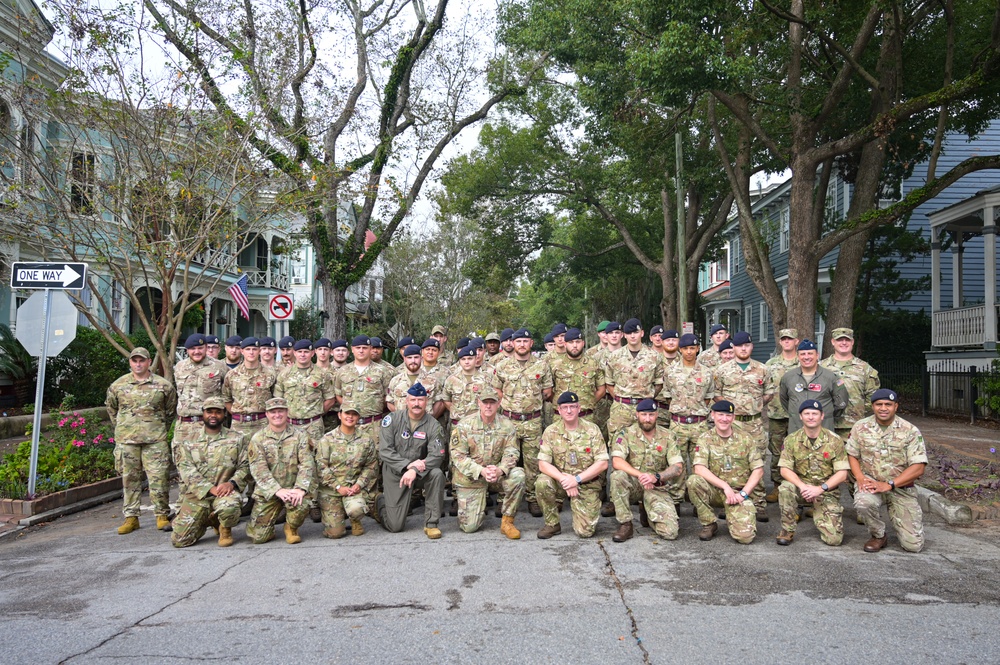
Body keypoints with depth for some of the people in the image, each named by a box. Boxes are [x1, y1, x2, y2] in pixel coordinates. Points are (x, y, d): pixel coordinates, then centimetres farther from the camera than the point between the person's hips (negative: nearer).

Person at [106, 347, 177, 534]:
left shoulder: (163, 385, 3)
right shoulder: (118, 385, 7)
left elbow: (171, 409, 13)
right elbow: (111, 409, 21)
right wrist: (121, 429, 16)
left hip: (155, 440, -2)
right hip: (126, 440, 2)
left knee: (159, 478, -3)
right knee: (130, 478, 7)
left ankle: (162, 515, 8)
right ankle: (131, 517, 16)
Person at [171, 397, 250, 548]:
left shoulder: (237, 438, 8)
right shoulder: (190, 440, 8)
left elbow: (245, 466, 4)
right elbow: (186, 469, -2)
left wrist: (232, 483, -16)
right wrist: (210, 488, -15)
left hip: (226, 491, -2)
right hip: (197, 493, 2)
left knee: (230, 506, -37)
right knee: (179, 539, -8)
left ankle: (225, 529, -1)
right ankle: (207, 521, 23)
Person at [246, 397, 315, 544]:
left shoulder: (300, 435, 3)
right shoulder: (258, 439, 1)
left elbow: (307, 464, -6)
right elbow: (258, 470, -8)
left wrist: (301, 488, -23)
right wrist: (278, 491, -21)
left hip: (294, 488, 0)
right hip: (267, 491, 0)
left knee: (302, 504, -33)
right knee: (258, 536, -9)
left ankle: (291, 528, 1)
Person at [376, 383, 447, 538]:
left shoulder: (433, 425, -7)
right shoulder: (392, 420, -8)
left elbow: (437, 455, -16)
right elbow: (384, 451, -14)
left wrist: (415, 470, -31)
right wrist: (408, 464, -26)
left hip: (421, 472, 1)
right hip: (395, 473, -1)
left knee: (437, 474, -32)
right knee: (395, 526, -3)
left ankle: (431, 524, -16)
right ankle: (382, 502, 33)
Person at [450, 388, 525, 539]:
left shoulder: (506, 425, -3)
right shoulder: (464, 425, -9)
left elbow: (511, 453, -8)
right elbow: (458, 456, -13)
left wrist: (500, 470, -30)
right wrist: (481, 471, -27)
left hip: (497, 475, 2)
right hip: (470, 479, -2)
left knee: (518, 475, -30)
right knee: (469, 526, -8)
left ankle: (507, 522, -12)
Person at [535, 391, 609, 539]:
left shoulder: (592, 430, -5)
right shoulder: (551, 431, -3)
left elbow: (603, 463, -10)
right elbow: (543, 464, -9)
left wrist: (577, 479, -20)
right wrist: (563, 478, -26)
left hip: (587, 484, -1)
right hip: (560, 481, 1)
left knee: (585, 531, -14)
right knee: (542, 483, -31)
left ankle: (589, 514, 24)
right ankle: (552, 524, -7)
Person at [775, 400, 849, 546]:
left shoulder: (835, 440, -5)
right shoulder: (792, 440, -3)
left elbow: (842, 473, -8)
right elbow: (785, 469, -8)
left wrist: (820, 489, -22)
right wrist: (802, 486, -26)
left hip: (827, 491, -1)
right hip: (801, 486, 1)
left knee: (834, 539, -13)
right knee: (785, 488, -35)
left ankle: (820, 515, 23)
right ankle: (787, 530, -12)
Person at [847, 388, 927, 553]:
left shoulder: (910, 431, -7)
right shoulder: (860, 427, 0)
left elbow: (919, 467, -10)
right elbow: (852, 455, 7)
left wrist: (888, 485, -20)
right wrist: (860, 478, -13)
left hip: (901, 487, 0)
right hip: (870, 482, 1)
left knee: (913, 545, -6)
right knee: (863, 502, -37)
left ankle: (895, 514, 28)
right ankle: (878, 536, -4)